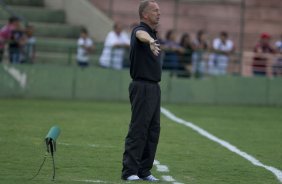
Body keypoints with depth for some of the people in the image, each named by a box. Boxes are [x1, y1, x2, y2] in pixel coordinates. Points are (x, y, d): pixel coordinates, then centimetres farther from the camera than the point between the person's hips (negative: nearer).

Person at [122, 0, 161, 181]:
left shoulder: (153, 33, 16)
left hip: (154, 87, 9)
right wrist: (150, 41, -62)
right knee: (138, 130, -9)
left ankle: (144, 170, 12)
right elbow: (142, 35, -40)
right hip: (142, 87, -9)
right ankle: (129, 171, -7)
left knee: (153, 130, 8)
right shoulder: (140, 30, -14)